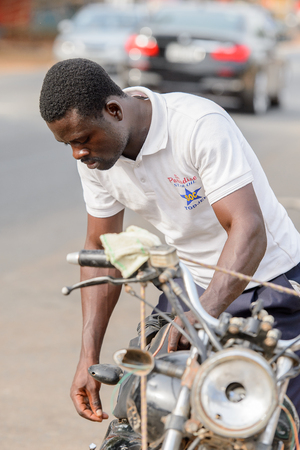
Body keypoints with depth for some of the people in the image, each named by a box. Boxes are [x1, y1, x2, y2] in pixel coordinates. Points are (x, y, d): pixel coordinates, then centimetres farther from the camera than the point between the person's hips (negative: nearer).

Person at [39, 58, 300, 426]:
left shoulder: (201, 125, -28)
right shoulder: (94, 154, -8)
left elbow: (249, 230, -34)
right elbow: (101, 248, 2)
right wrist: (88, 357, -6)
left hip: (268, 283, -5)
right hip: (189, 283, 6)